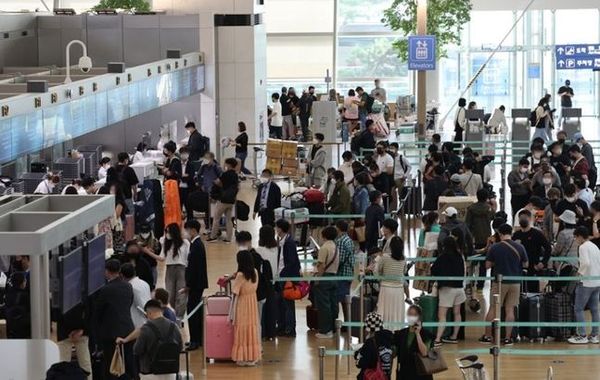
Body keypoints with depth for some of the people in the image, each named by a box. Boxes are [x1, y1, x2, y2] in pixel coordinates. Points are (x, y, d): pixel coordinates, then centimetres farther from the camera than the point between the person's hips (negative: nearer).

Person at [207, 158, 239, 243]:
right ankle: (228, 238, 7)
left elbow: (218, 182, -13)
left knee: (216, 218, 3)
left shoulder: (225, 174, -14)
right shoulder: (236, 176, 7)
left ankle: (213, 236, 4)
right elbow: (237, 187, 14)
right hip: (231, 201, 7)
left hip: (223, 200, -7)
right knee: (228, 219, 10)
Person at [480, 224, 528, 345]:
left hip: (499, 282, -1)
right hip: (515, 282, 1)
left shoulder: (494, 248, -8)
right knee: (510, 310, 5)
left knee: (493, 309, 10)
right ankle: (508, 338, 4)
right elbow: (526, 265, 6)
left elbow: (487, 265, -3)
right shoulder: (519, 247, -3)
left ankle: (487, 336, 15)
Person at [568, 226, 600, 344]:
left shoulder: (583, 247, -11)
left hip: (586, 282, -8)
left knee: (579, 309, 0)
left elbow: (586, 263, -25)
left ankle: (582, 336, -1)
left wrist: (580, 272, -9)